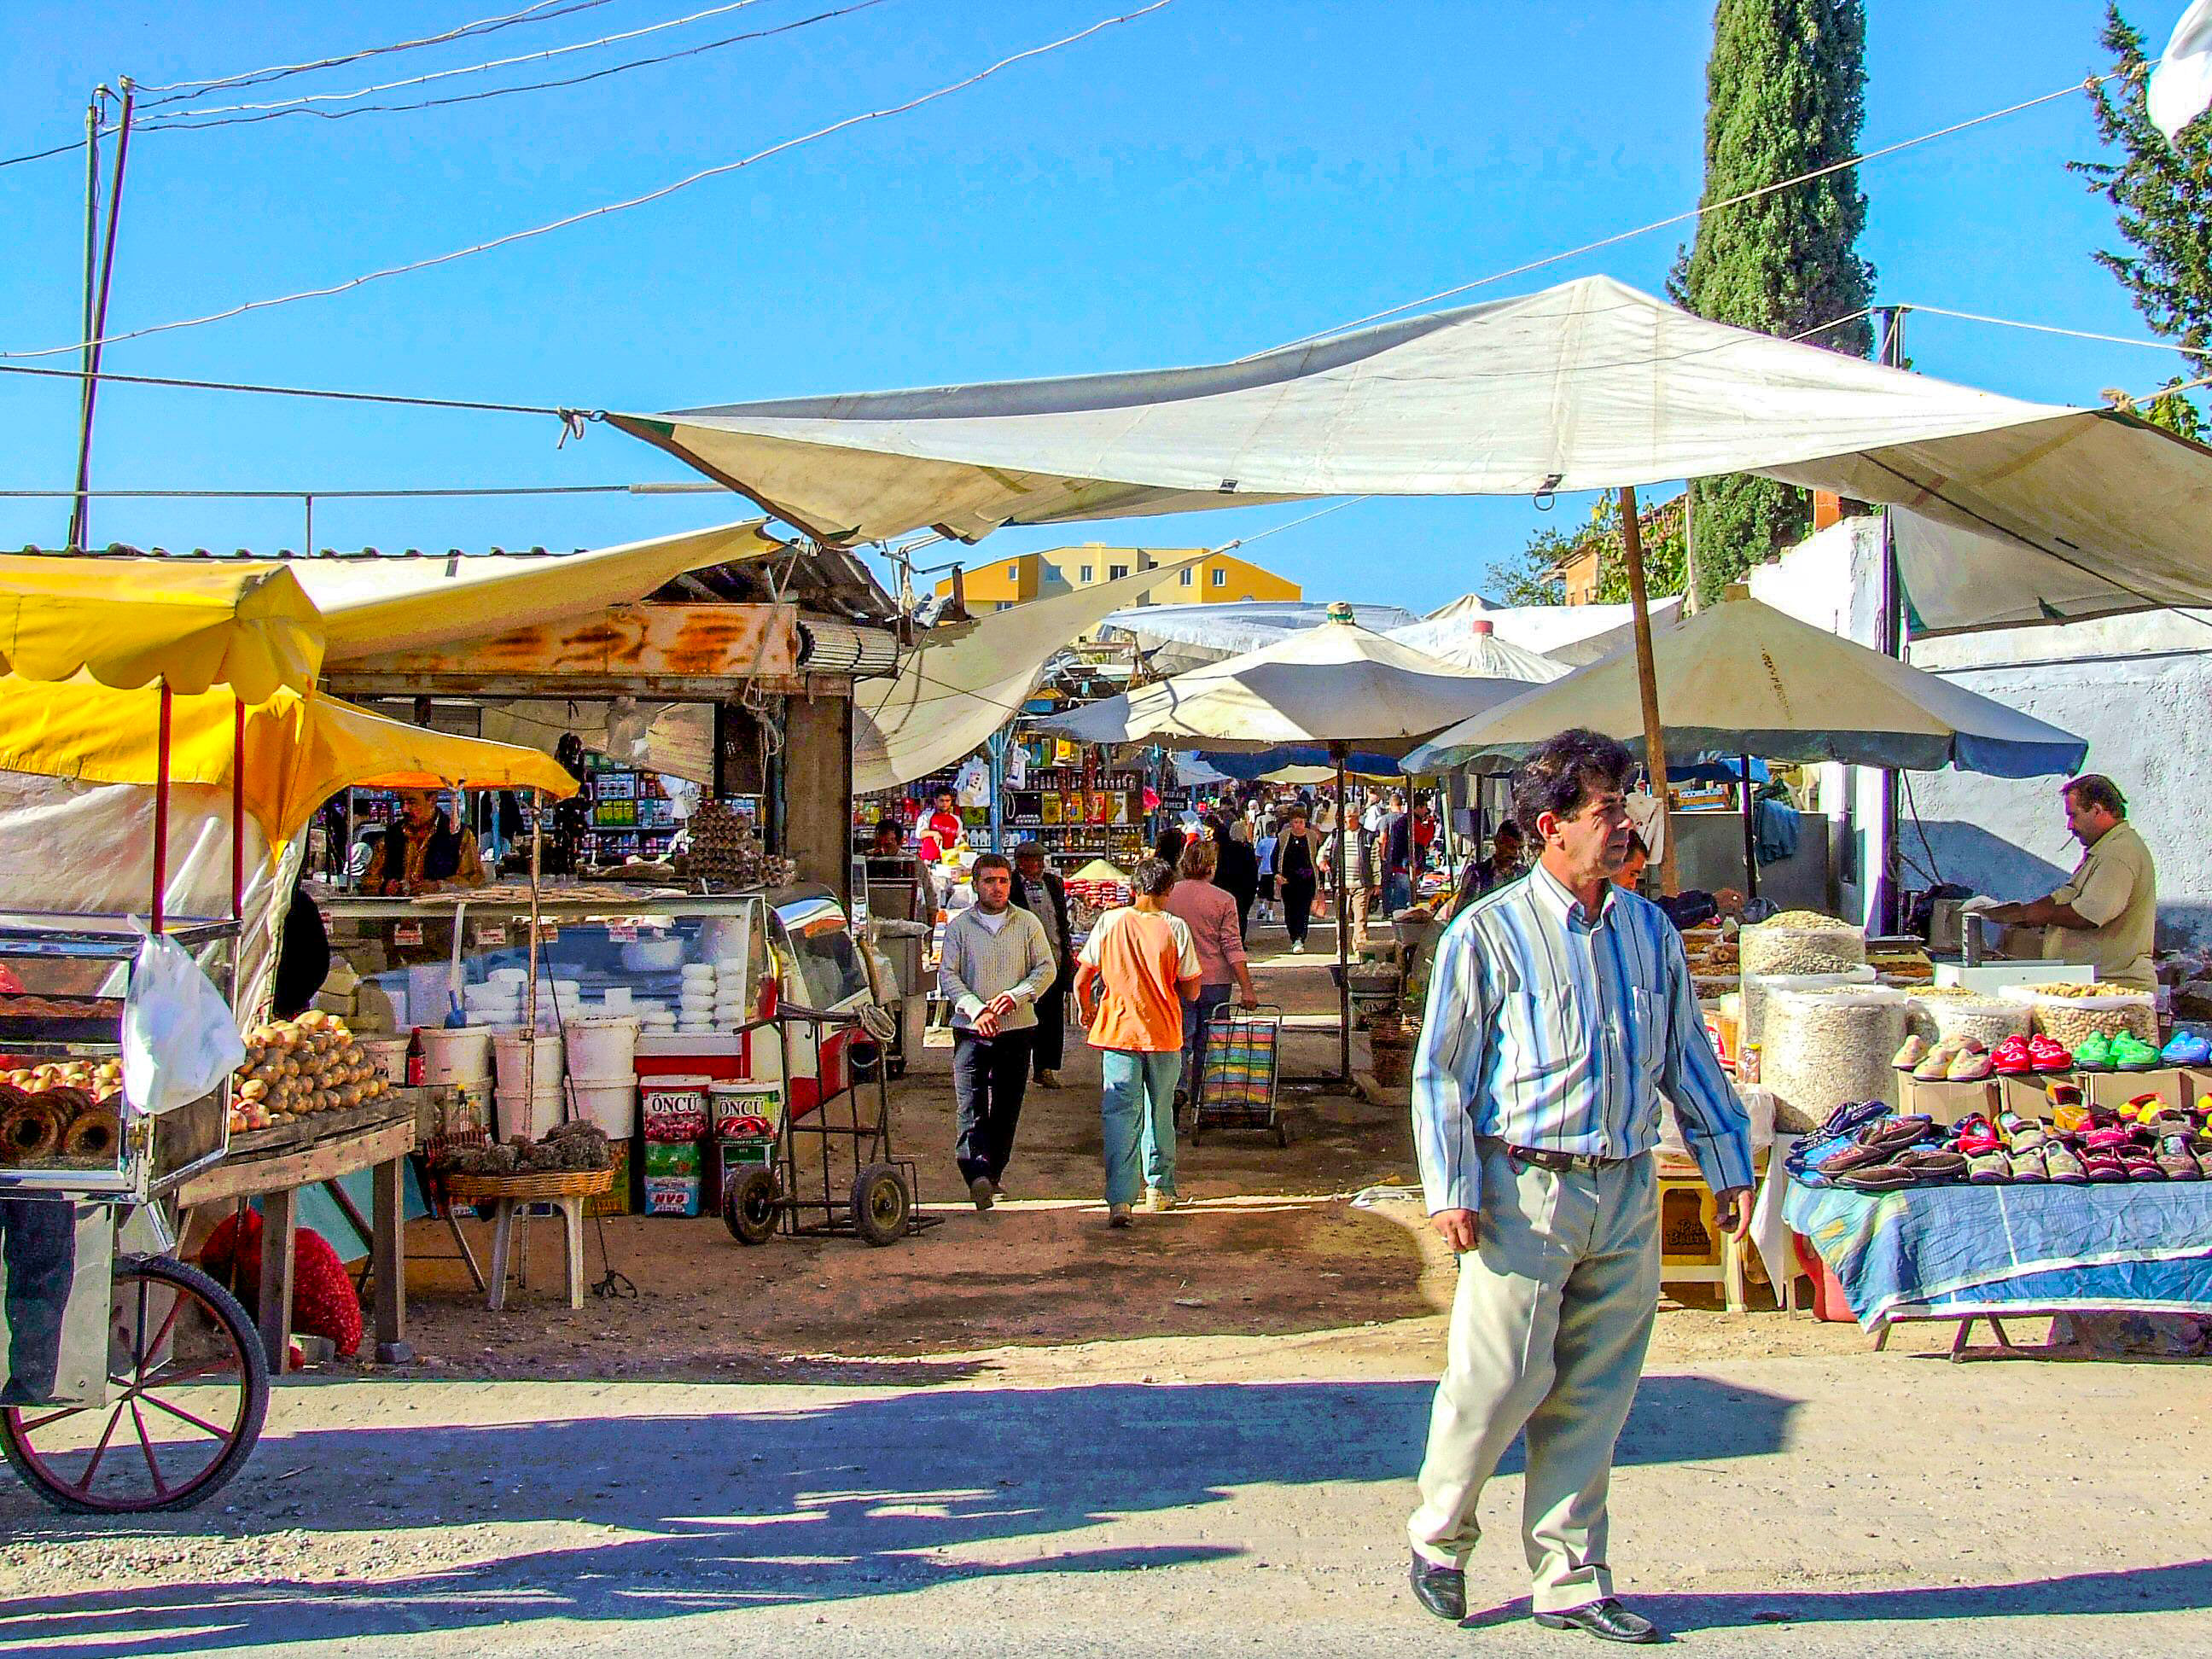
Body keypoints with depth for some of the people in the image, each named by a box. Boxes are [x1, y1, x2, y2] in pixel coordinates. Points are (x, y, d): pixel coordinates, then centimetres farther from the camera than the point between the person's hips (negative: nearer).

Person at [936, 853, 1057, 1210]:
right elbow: (947, 975, -1)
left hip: (1017, 1028, 2)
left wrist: (1016, 995, -15)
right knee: (971, 1106, -13)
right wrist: (976, 1009, -16)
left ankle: (993, 1175, 17)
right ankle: (978, 1176, -22)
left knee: (1007, 1107, 6)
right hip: (971, 1030, -2)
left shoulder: (1028, 923, 6)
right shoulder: (958, 926, 4)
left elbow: (1046, 968, 3)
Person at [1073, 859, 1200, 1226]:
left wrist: (1085, 1008, 20)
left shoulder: (1110, 922, -3)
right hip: (1163, 1034, 0)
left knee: (1119, 1114, -2)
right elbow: (1191, 991, -3)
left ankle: (1119, 1199, -14)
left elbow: (1081, 979, 0)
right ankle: (1159, 1188, 29)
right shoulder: (1175, 928, -6)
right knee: (1160, 1113, 18)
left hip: (1117, 1031, 0)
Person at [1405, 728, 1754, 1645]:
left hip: (1626, 1194, 5)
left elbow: (1688, 1057, 17)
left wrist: (1729, 1164, 14)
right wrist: (1449, 1190, -10)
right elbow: (1439, 1070, -4)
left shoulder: (1650, 931, 9)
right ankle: (1438, 1538, 23)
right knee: (1498, 1380, -2)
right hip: (1525, 1190, -5)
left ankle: (1570, 1580, 21)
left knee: (1594, 1395, 9)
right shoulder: (1488, 933, -6)